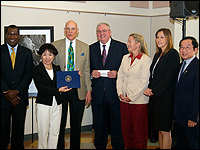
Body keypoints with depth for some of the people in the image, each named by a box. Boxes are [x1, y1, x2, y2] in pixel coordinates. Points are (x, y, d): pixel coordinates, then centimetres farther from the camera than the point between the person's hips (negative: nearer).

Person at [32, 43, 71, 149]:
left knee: (55, 132, 9)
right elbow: (41, 88, -13)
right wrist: (58, 90, -21)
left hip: (57, 104, 4)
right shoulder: (37, 70, -3)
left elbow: (62, 83, 10)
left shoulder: (57, 68, 12)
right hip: (43, 104, -4)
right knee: (43, 133, 2)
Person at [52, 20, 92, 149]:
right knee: (59, 123, 7)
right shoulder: (55, 45, 3)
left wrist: (88, 90, 2)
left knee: (76, 124, 10)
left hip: (78, 90, 1)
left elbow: (86, 71, 6)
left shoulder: (85, 47, 7)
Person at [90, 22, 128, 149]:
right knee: (99, 123, 12)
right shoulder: (91, 48, 10)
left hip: (114, 91, -2)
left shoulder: (121, 47, 3)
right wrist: (92, 72, -7)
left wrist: (117, 73, -14)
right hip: (98, 92, 2)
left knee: (117, 123, 4)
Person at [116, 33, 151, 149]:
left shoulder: (146, 59, -7)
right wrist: (120, 93, -1)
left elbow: (144, 82, -11)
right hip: (124, 100, 6)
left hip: (138, 100, -6)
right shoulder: (125, 58, 12)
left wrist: (131, 97, -13)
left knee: (139, 130, 3)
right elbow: (120, 77, 12)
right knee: (126, 128, 11)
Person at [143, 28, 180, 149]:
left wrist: (154, 91, -15)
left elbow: (169, 77, -16)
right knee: (160, 129, 13)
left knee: (165, 130, -2)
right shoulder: (157, 55, 17)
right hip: (155, 96, 8)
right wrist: (149, 89, 2)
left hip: (166, 97, -8)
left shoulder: (172, 53, -9)